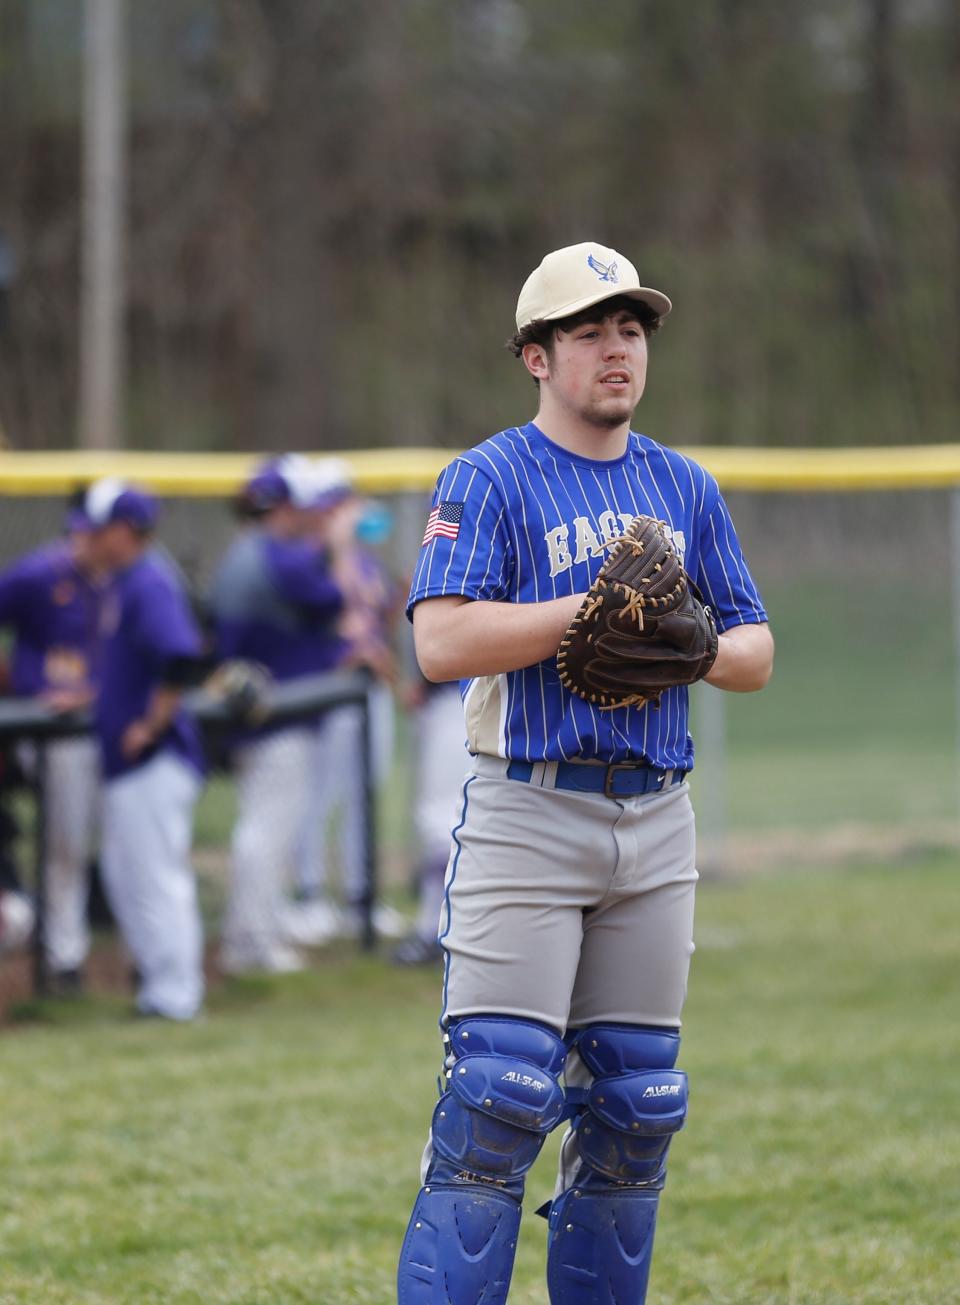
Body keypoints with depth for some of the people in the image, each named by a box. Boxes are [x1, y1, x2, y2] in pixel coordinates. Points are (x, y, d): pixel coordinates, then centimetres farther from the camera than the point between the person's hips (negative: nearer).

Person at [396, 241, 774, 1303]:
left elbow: (754, 652, 15)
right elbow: (442, 641, -16)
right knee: (498, 1093, -13)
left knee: (635, 1107, 8)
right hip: (526, 814, -6)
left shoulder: (687, 488, 15)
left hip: (655, 822, 6)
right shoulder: (489, 480, -3)